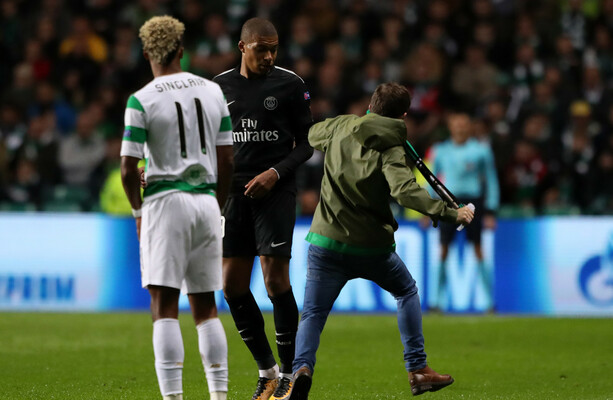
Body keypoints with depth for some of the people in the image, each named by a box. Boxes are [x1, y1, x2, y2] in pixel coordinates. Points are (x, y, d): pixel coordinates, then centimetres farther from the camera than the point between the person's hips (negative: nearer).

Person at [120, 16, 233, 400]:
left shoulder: (142, 100, -8)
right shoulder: (213, 91, 7)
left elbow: (129, 169, -9)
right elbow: (226, 159, 9)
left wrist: (139, 211, 7)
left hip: (166, 201, -5)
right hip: (206, 202, 5)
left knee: (165, 307, -5)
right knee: (206, 307, 13)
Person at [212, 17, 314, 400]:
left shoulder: (290, 84, -1)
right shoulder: (220, 86, 8)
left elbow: (306, 142, 1)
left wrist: (276, 172, -13)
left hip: (276, 192, -4)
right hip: (235, 192, 4)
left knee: (276, 279, -11)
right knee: (233, 286, 1)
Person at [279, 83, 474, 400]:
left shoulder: (341, 128, 3)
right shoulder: (390, 150, -9)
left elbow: (313, 135, 27)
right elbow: (406, 191, -25)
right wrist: (451, 214, -22)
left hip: (327, 242, 2)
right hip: (372, 247, -2)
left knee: (313, 314, 2)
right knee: (407, 292, 25)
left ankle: (302, 368, -28)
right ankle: (418, 371, 22)